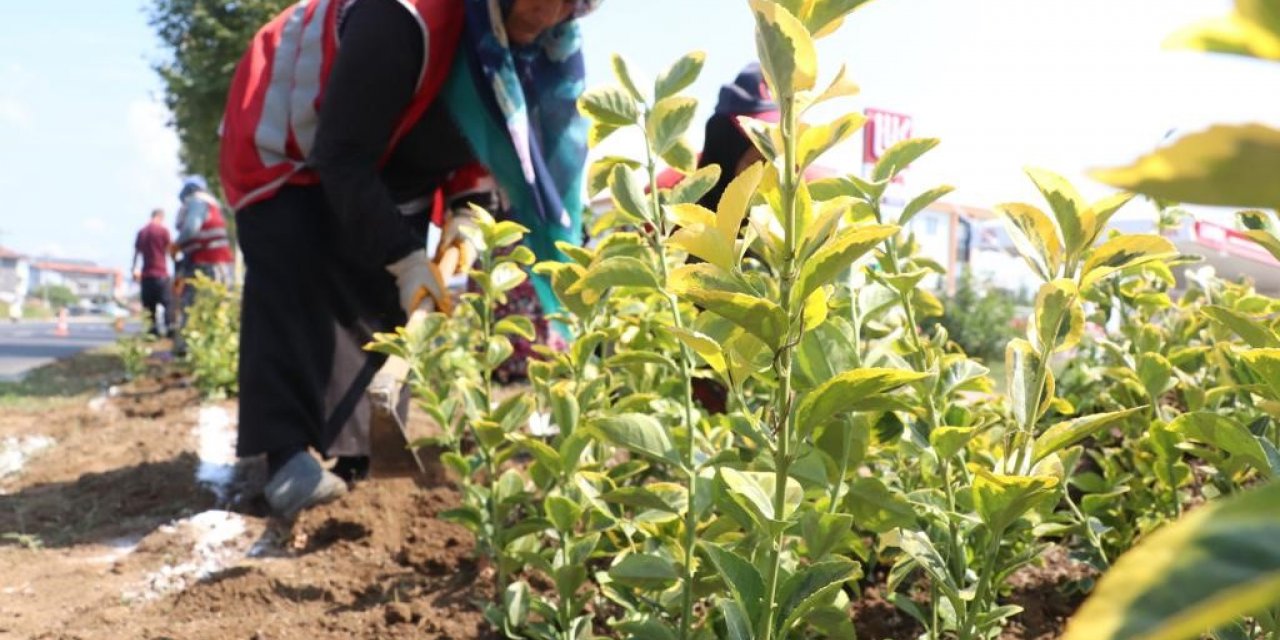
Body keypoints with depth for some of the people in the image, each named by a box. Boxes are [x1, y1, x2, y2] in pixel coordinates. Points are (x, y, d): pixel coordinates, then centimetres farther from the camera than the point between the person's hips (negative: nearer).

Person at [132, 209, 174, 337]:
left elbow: (136, 252, 13)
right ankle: (169, 327, -13)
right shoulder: (163, 230, -5)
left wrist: (135, 270, 20)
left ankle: (154, 329, 4)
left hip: (146, 274, 5)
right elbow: (169, 250, 0)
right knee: (168, 302, -3)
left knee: (149, 304, 8)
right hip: (161, 273, -5)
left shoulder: (142, 232, 10)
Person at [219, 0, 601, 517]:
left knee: (379, 295, -2)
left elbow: (485, 142, 3)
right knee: (299, 286, -24)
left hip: (383, 166, 7)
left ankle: (349, 446, 2)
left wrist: (465, 213, -14)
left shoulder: (533, 44, -14)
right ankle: (288, 453, -26)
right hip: (287, 143, -7)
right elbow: (343, 156, -35)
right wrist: (404, 257, -36)